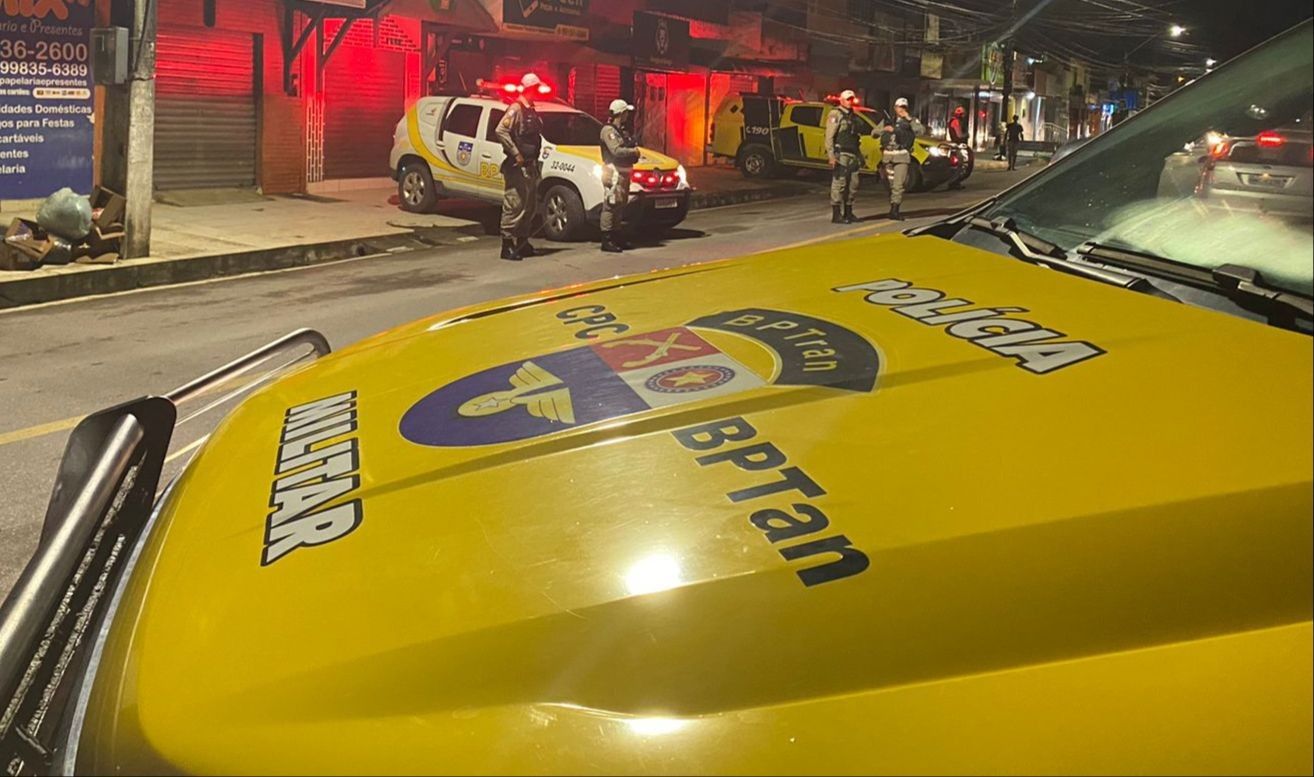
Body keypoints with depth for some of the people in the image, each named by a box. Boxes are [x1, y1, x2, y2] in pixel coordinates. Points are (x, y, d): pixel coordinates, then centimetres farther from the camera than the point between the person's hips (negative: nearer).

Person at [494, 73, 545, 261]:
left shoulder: (532, 111, 17)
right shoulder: (516, 109, -11)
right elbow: (501, 130, -22)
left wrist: (535, 163, 12)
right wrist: (515, 154, -21)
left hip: (530, 166, 9)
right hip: (517, 166, -9)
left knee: (530, 206, 13)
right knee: (514, 206, -8)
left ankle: (522, 242, 22)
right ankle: (507, 246, -4)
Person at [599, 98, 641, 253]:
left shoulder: (622, 130, 19)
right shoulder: (608, 131, -11)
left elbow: (632, 145, 24)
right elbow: (616, 151, -22)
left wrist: (634, 152, 1)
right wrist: (633, 151, -9)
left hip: (624, 172, 10)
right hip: (614, 172, -10)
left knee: (620, 206, 14)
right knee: (610, 206, -10)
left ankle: (616, 237, 22)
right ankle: (607, 241, -10)